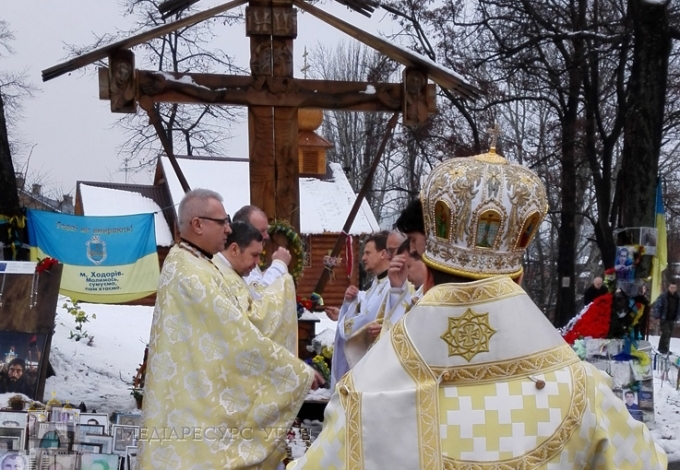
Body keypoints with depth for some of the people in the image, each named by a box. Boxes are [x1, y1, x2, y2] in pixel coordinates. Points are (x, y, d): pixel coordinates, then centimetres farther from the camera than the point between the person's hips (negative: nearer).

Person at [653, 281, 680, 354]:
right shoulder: (663, 296, -9)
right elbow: (657, 306, -12)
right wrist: (657, 316, -18)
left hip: (672, 319, 6)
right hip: (664, 318, -6)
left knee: (669, 334, 10)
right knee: (665, 333, -13)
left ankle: (665, 349, 20)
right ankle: (662, 349, -5)